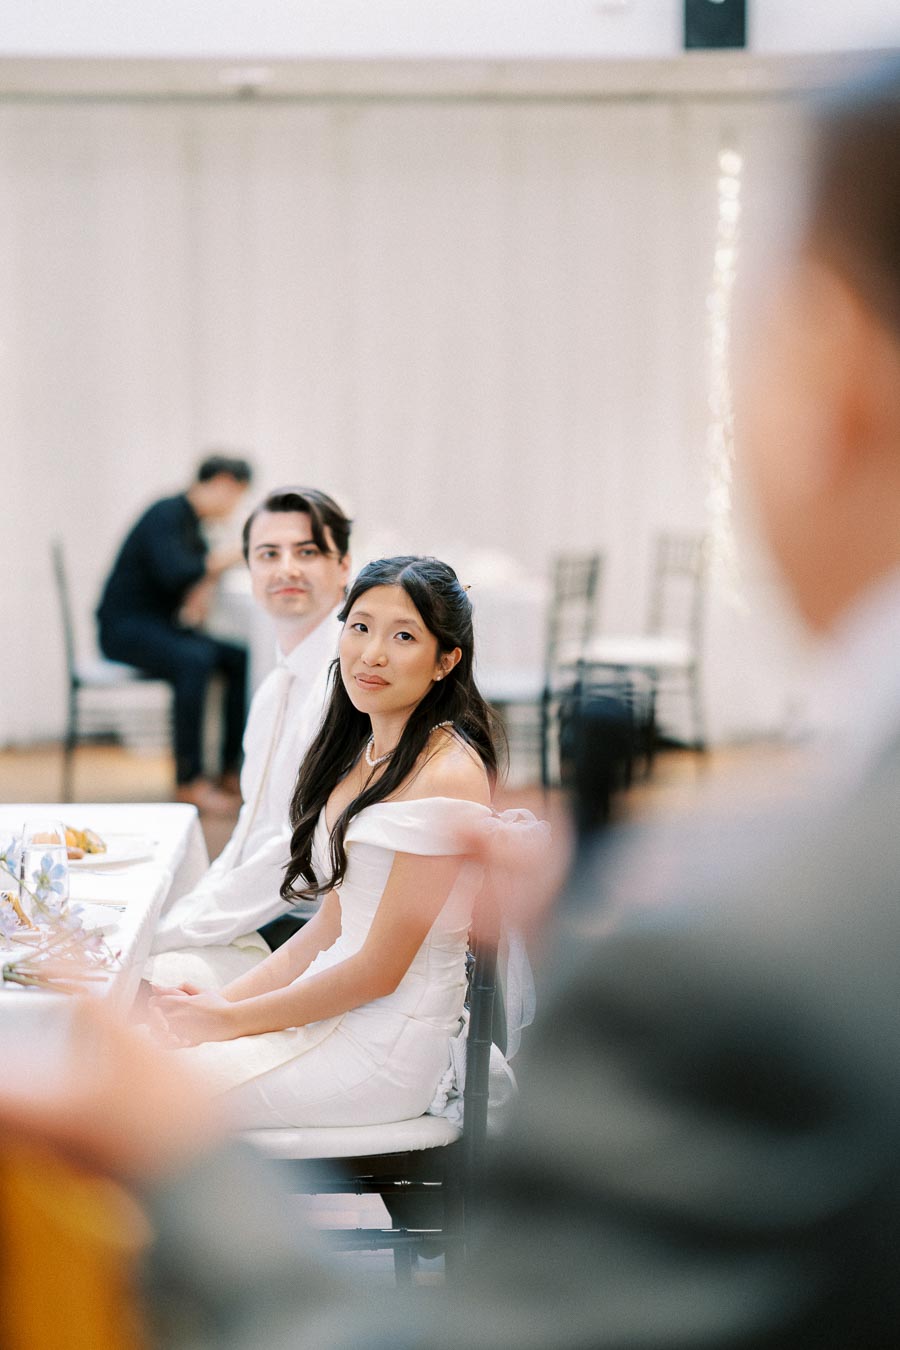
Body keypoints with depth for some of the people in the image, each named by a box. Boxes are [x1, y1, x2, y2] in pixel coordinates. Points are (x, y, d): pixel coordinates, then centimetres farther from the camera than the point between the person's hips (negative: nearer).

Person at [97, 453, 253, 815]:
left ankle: (234, 768, -4)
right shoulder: (166, 515, -15)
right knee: (194, 660, -35)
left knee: (240, 659, -8)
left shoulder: (190, 520, 14)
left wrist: (207, 581, -2)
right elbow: (172, 573, -30)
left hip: (162, 625, 9)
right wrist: (217, 562, -16)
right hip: (125, 626, -9)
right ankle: (189, 782, -30)